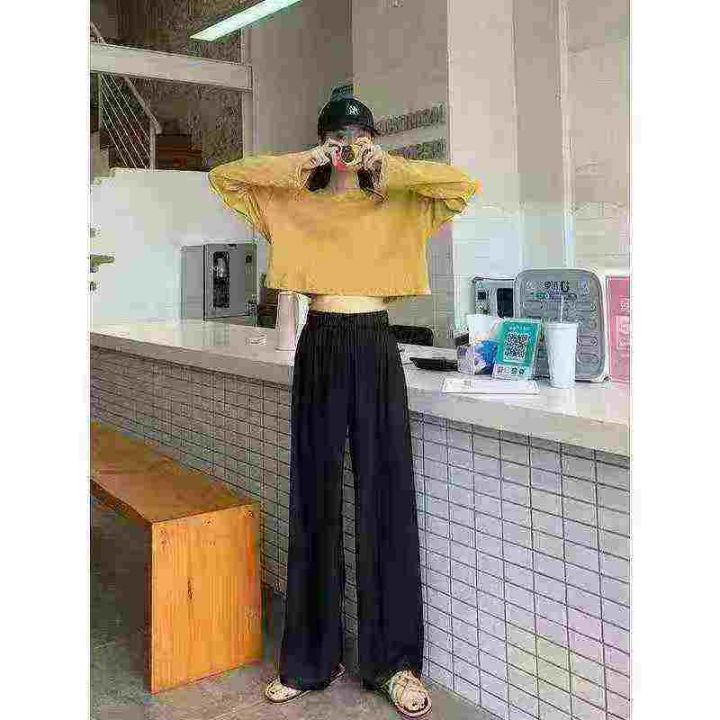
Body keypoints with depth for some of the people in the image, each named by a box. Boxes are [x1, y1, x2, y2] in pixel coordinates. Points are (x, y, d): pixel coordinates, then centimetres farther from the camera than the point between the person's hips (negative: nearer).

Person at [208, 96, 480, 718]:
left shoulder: (398, 204, 9)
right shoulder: (292, 203, 12)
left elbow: (465, 186, -2)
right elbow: (223, 177, 8)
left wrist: (391, 168, -7)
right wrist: (294, 164, -2)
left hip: (375, 348, -1)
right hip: (319, 350, 1)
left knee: (386, 497, 0)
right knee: (315, 500, 5)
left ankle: (394, 659, 12)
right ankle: (312, 656, 18)